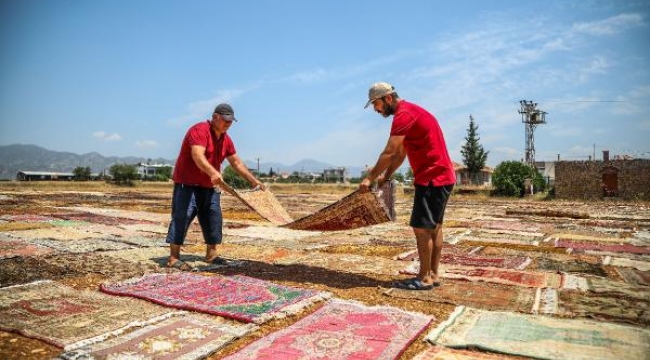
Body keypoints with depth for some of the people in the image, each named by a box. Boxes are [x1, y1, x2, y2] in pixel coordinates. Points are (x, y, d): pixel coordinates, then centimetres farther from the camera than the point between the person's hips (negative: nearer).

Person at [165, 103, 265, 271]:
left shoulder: (226, 140, 8)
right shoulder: (200, 130, -17)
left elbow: (237, 163, 14)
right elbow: (197, 156, -33)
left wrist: (253, 180, 10)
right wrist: (213, 172, -49)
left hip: (209, 186, 8)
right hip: (187, 184, -8)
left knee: (214, 219, 9)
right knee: (181, 218, -9)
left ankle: (211, 255, 20)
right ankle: (173, 258, -3)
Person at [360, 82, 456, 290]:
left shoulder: (403, 114, -15)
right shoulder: (409, 111, 18)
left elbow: (389, 153, -18)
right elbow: (400, 153, 17)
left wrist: (370, 178, -11)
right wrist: (386, 176, 11)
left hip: (432, 179, -10)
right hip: (441, 177, 10)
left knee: (421, 227, -6)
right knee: (433, 227, 12)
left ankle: (424, 278, 2)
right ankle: (433, 274, 18)